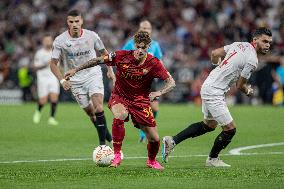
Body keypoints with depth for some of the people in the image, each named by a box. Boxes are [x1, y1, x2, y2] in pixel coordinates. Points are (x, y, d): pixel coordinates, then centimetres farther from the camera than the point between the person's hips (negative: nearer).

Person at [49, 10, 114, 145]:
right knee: (90, 111, 3)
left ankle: (103, 141, -14)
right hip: (75, 80, 1)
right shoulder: (60, 41, -11)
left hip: (93, 74, -1)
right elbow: (53, 63, -5)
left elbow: (104, 52, 12)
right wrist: (62, 80, -18)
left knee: (98, 107, -20)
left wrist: (110, 70, 5)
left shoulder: (92, 36, -6)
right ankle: (105, 132, 27)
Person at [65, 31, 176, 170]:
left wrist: (158, 93, -31)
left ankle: (151, 161, 33)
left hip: (141, 101, 1)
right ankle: (117, 155, -22)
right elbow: (99, 60, -6)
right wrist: (76, 70, -4)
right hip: (119, 97, -1)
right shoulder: (122, 56, -16)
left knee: (154, 139, -3)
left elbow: (171, 83, -12)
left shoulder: (153, 63, -15)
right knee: (120, 115, -38)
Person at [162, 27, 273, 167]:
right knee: (230, 129, 0)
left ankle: (172, 141, 23)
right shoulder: (252, 61, -18)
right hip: (214, 92, -10)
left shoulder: (240, 45, 7)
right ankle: (212, 159, 19)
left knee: (209, 125, 24)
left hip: (208, 86, 10)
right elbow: (240, 86, -9)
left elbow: (215, 53, 13)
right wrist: (248, 91, 14)